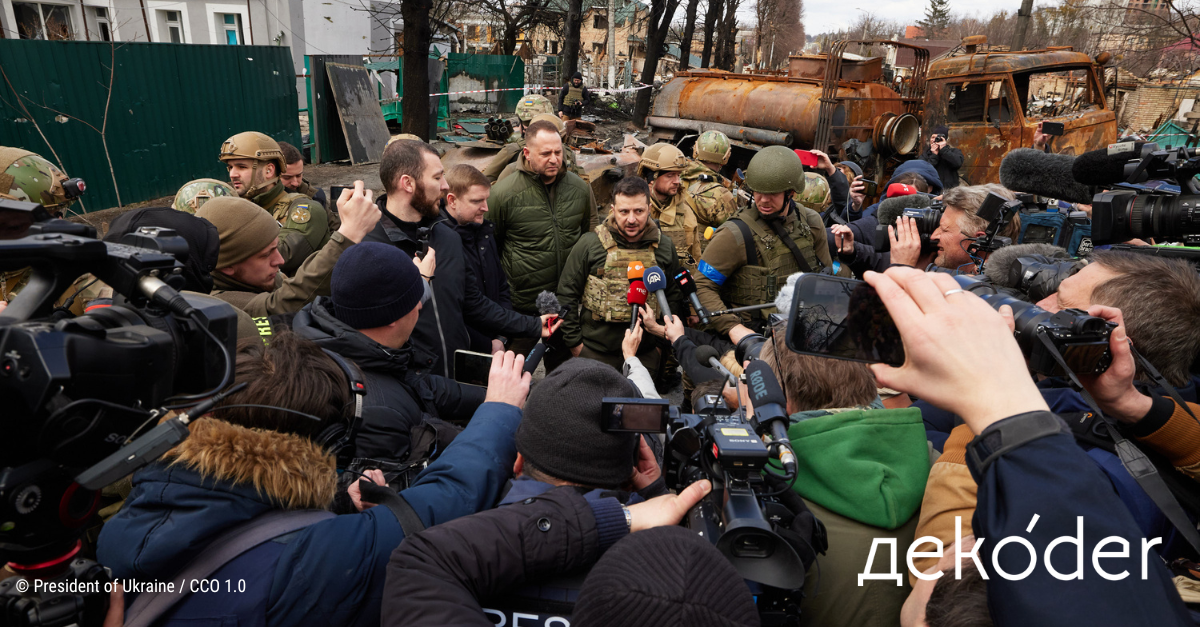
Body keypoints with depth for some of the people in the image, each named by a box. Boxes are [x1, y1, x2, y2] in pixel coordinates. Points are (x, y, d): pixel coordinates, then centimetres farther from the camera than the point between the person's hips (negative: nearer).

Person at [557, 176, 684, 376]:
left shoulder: (664, 247, 1)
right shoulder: (590, 245, -7)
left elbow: (674, 297, 11)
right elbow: (567, 294, -2)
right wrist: (574, 342, -3)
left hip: (646, 355, 2)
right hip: (596, 354, -2)